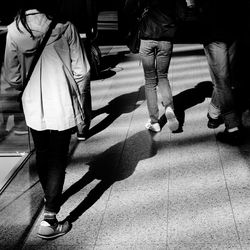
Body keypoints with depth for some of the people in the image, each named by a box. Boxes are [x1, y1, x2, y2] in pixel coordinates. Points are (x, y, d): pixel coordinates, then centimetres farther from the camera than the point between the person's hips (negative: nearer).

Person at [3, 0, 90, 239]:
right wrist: (77, 96, 10)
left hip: (33, 105, 3)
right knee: (57, 159, 6)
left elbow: (12, 76, -2)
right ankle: (49, 219, 5)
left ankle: (49, 197, 46)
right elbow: (81, 71, -8)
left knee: (42, 155, 22)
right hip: (63, 105, -3)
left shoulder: (14, 31, -7)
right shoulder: (65, 28, -12)